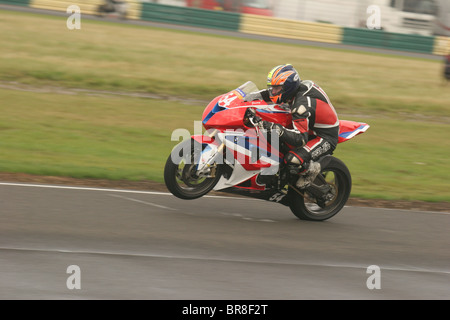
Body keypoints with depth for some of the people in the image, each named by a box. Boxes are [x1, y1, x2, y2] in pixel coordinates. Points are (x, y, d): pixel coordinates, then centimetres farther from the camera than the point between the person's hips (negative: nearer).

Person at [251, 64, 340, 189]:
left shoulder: (301, 105, -33)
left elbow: (300, 139, -39)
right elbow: (270, 94, 15)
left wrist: (276, 128, -49)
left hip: (326, 139, -10)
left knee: (292, 160, -32)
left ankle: (311, 170, -1)